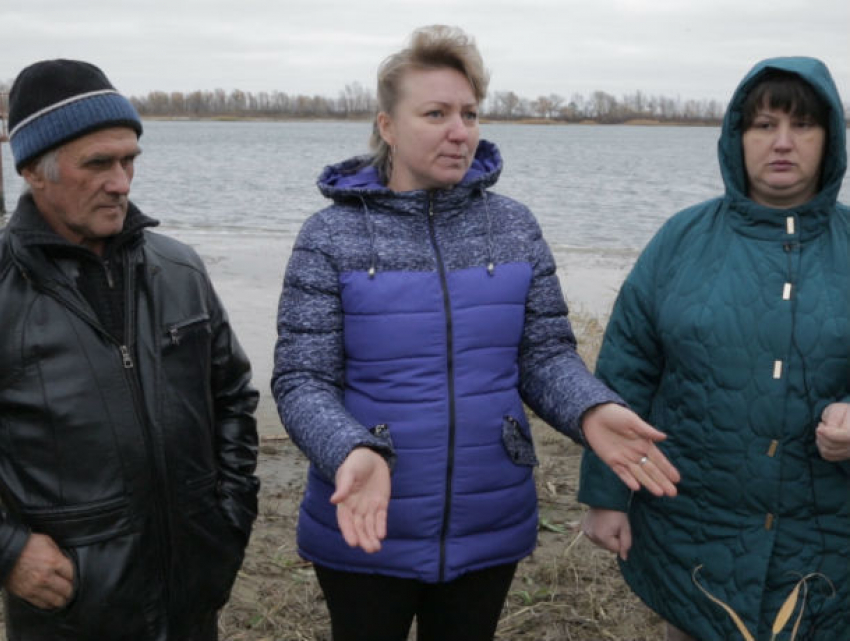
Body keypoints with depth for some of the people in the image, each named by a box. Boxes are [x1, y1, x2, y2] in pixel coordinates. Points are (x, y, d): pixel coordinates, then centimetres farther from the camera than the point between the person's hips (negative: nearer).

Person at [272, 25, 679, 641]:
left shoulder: (514, 227, 0)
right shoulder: (332, 236, -9)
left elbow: (545, 352, 0)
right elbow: (303, 379, -12)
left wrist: (592, 410, -22)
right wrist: (353, 452, -32)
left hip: (492, 527, 3)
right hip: (366, 529, -2)